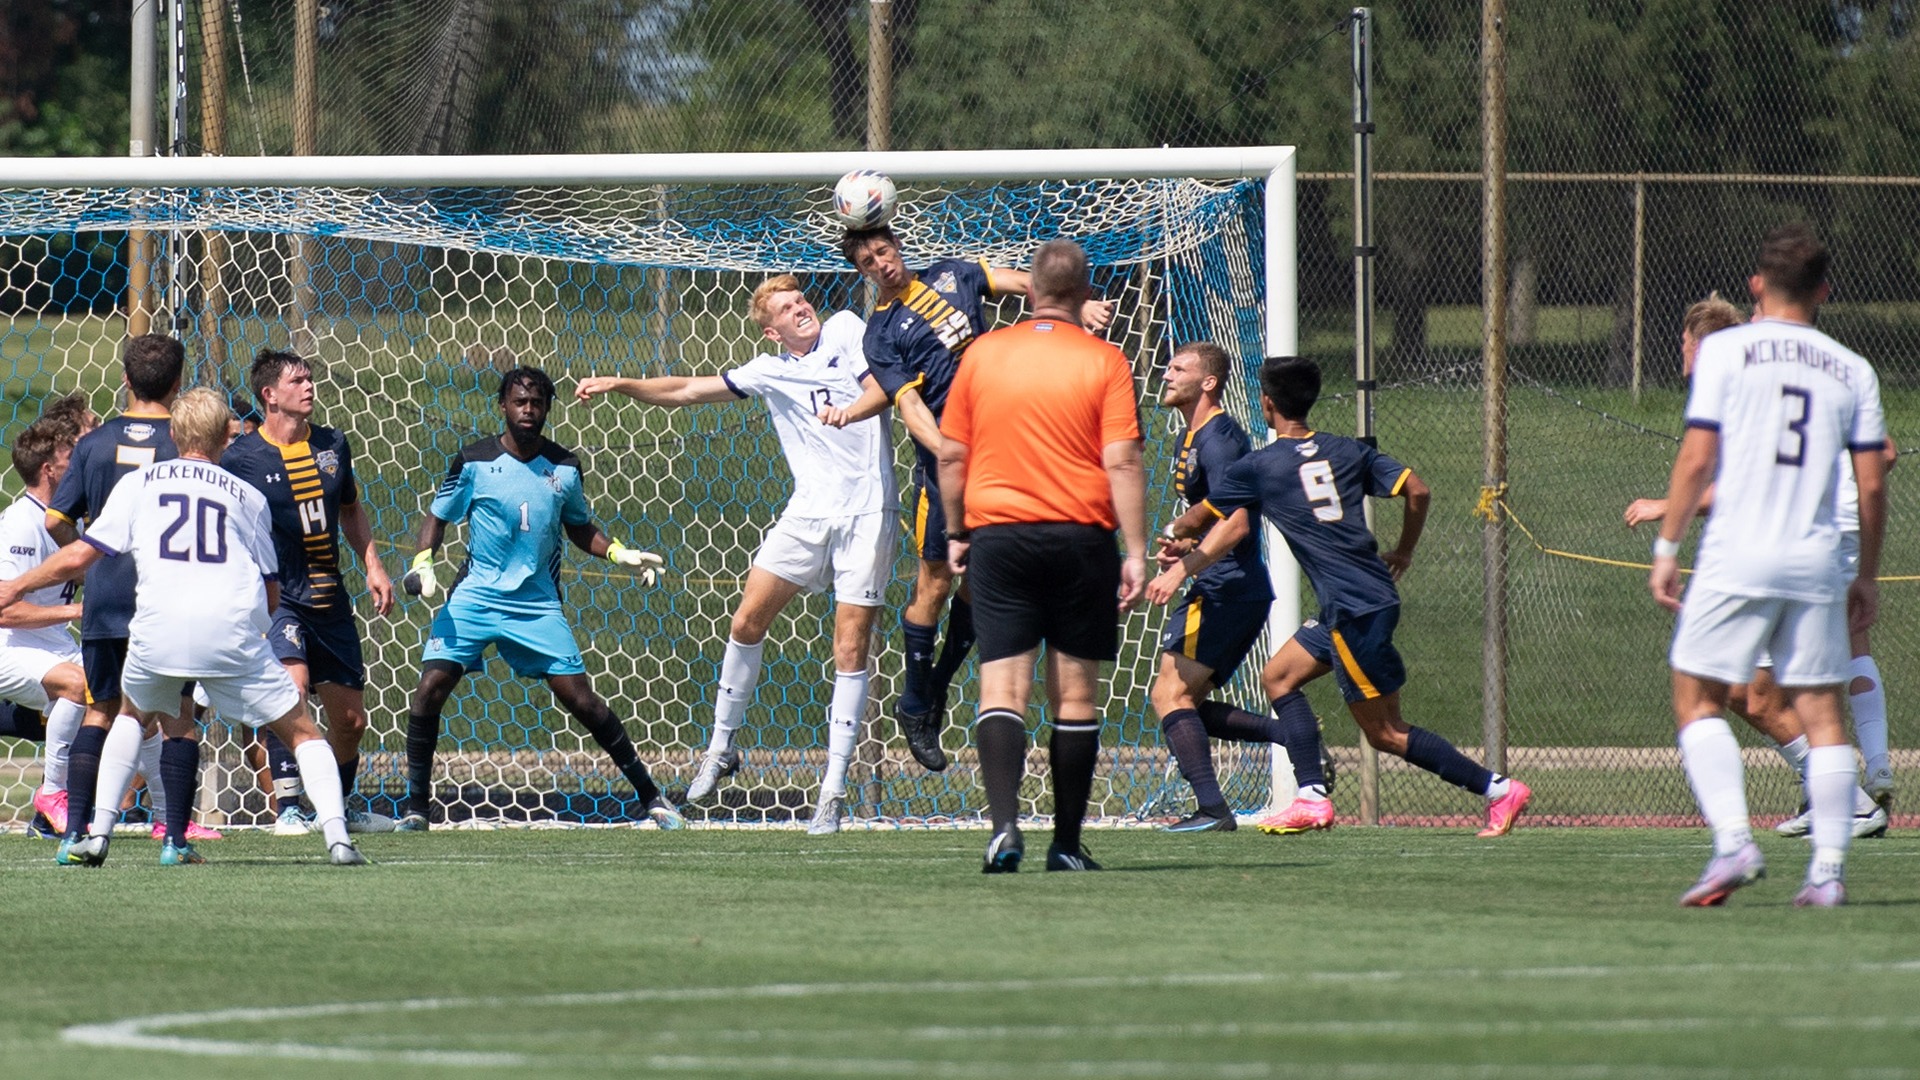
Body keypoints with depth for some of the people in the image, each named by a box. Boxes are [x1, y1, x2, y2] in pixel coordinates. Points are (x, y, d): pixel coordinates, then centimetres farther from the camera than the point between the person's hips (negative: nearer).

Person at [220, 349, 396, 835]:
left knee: (350, 718, 9)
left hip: (329, 600, 6)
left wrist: (373, 566, 12)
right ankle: (287, 809, -26)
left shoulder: (332, 445, 7)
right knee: (290, 684, -30)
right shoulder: (241, 457, -8)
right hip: (274, 596, -6)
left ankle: (340, 807, 33)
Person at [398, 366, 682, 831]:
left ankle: (651, 796, 9)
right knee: (430, 689, -14)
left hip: (538, 604, 1)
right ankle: (417, 806, -2)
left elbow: (578, 527, 17)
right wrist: (423, 562, -12)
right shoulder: (474, 461, -5)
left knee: (581, 700, -3)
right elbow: (438, 517, 5)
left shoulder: (564, 467, 2)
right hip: (473, 597, -1)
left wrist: (620, 553, 1)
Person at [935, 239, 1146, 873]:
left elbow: (950, 455, 8)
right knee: (1075, 693, 6)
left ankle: (1004, 823, -22)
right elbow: (1122, 463, -8)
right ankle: (1067, 845, 8)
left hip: (997, 534, 1)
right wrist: (1135, 553, -6)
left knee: (1002, 686, -3)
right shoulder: (1104, 363, -3)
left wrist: (956, 533, 19)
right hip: (1081, 535, -1)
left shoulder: (983, 355, 4)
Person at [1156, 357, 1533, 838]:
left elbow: (1200, 518, 11)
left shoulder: (1257, 467, -3)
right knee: (1279, 676, 16)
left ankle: (1499, 788, -6)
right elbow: (1417, 491, 6)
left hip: (1356, 612, -8)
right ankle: (1311, 798, 7)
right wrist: (1403, 553, 21)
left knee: (1385, 731, -2)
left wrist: (1175, 530, 34)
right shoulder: (1347, 451, 11)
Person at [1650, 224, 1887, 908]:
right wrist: (1868, 577, 17)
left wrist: (1666, 549, 0)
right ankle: (1829, 870, 2)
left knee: (1697, 698, 7)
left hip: (1736, 560, -3)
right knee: (1821, 713, 8)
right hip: (1817, 567, 3)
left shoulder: (1724, 350, 0)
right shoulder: (1853, 371, 9)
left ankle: (1733, 841, -10)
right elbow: (1872, 484, 7)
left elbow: (1697, 459, -6)